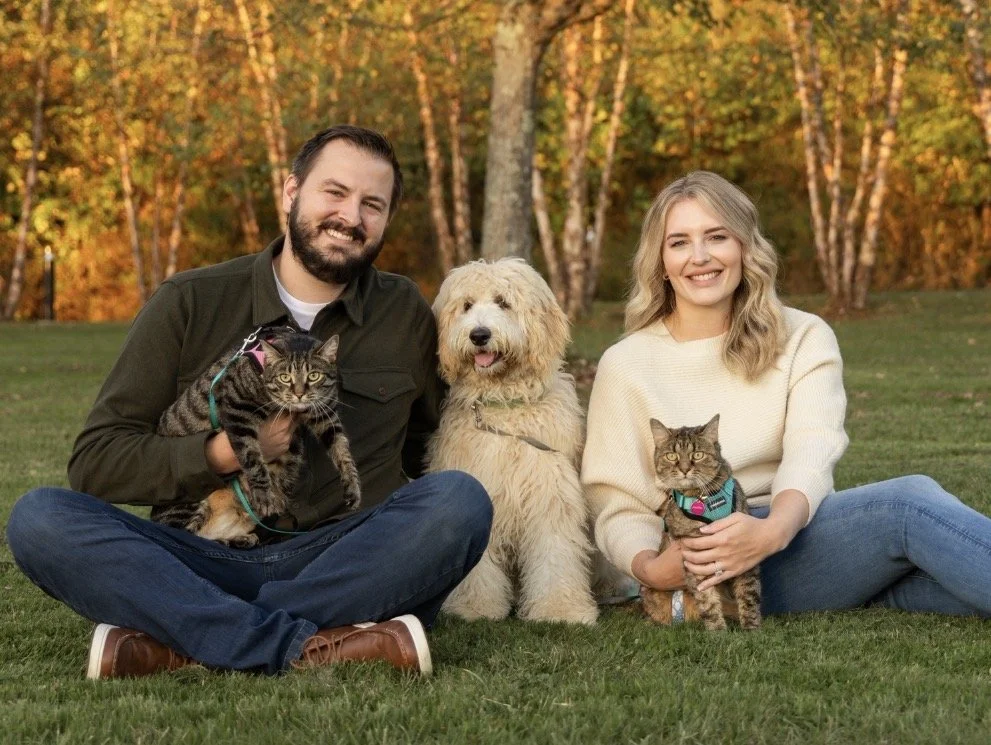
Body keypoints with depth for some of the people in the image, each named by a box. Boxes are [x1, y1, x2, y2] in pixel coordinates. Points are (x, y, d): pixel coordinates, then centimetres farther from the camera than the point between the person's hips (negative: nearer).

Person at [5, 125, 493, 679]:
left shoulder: (408, 315, 10)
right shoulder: (190, 303, 5)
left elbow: (426, 449, 25)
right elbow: (95, 462, 2)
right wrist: (220, 454, -12)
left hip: (349, 566, 1)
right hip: (211, 562, 0)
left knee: (460, 500, -28)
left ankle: (178, 642, -30)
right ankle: (308, 647, -37)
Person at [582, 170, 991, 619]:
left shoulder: (803, 338, 8)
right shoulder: (625, 364, 5)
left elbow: (811, 454, -9)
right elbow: (619, 509, 2)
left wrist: (771, 531, -32)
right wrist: (650, 568, -22)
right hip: (713, 572, -3)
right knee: (910, 500, -25)